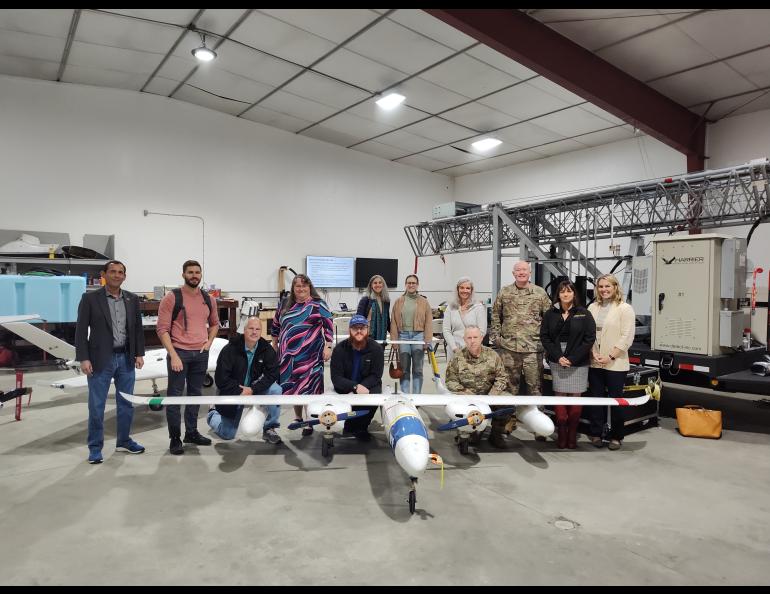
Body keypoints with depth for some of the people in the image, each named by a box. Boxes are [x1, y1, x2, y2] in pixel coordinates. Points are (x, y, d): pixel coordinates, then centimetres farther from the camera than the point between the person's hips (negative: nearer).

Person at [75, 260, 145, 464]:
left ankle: (123, 441, 27)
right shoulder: (90, 299, -4)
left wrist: (139, 354, 4)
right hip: (101, 360, -4)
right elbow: (81, 330, -6)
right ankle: (95, 447, 16)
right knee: (96, 406, 3)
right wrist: (83, 359, -11)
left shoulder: (132, 299, 7)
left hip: (126, 359, 4)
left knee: (126, 403, 12)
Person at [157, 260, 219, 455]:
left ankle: (192, 432, 27)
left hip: (201, 354, 5)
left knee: (196, 394, 14)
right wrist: (173, 355, -16)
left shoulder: (208, 299, 8)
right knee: (175, 396, 1)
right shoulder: (171, 298, -7)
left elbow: (214, 323, 23)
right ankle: (175, 438, 12)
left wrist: (209, 342, 7)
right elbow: (162, 329, -9)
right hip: (179, 353, -5)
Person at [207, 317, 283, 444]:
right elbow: (221, 378, -19)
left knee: (276, 390, -27)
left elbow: (272, 374, -16)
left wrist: (253, 389, -26)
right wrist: (240, 392, -22)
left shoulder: (266, 349, -12)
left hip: (254, 389, 2)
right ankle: (213, 415, 40)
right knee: (227, 435, 5)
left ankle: (269, 429, -11)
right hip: (232, 393, -2)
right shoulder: (230, 349, -20)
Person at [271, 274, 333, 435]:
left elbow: (328, 326, -5)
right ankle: (298, 418, 30)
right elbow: (276, 325, 21)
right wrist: (274, 345, 22)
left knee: (308, 386, -3)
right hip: (289, 355, 5)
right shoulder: (286, 304, 11)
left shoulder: (318, 304, -2)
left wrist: (328, 346, -11)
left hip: (310, 355, -5)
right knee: (292, 386, 13)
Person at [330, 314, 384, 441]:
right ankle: (358, 428, -1)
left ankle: (355, 428, -3)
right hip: (345, 387, -1)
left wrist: (354, 393, -22)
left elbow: (376, 376, -10)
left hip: (369, 386, 1)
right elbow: (336, 378, -13)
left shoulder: (376, 349, -9)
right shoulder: (339, 349, -10)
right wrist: (356, 387, -30)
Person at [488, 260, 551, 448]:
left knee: (535, 386, 4)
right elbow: (495, 316, 13)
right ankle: (506, 420, 14)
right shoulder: (504, 293, 8)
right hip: (508, 347, 1)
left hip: (533, 348, -1)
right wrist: (496, 336, 5)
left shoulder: (540, 293, 5)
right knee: (509, 386, 7)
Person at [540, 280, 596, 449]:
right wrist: (558, 357, -8)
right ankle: (561, 433, 9)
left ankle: (572, 433, 12)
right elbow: (544, 336, 3)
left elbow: (590, 338, -5)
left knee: (575, 397, 1)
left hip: (578, 363, -1)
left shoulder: (584, 314, 0)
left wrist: (572, 358, -11)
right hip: (557, 361, 2)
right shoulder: (551, 314, 6)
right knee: (559, 396, 1)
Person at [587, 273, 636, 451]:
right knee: (596, 398, 10)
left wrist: (610, 356, -13)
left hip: (616, 364, -4)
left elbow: (627, 337, -9)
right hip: (594, 363, 4)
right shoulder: (592, 308, 9)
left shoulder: (625, 309, -3)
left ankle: (616, 436, 17)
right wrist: (593, 353, -7)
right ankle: (596, 434, 20)